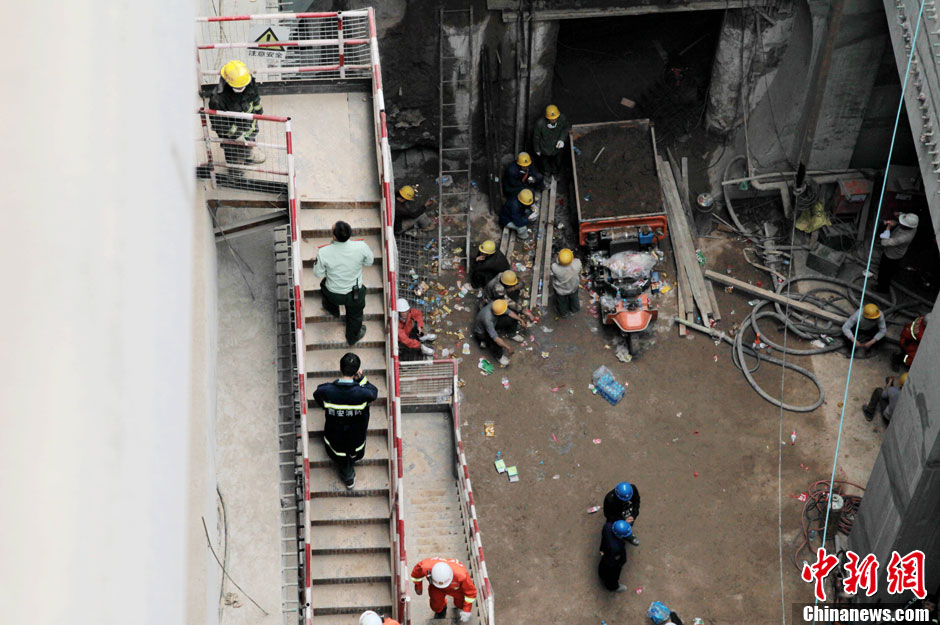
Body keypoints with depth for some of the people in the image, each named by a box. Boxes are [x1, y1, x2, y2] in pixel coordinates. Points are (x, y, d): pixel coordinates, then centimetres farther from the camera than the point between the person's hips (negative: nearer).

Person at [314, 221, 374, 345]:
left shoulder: (323, 253, -32)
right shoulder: (361, 247, -30)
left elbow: (318, 273, -12)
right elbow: (369, 262, -7)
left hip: (333, 295, 0)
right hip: (355, 294, 0)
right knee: (355, 316, 31)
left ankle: (332, 310, 65)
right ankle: (353, 338, 59)